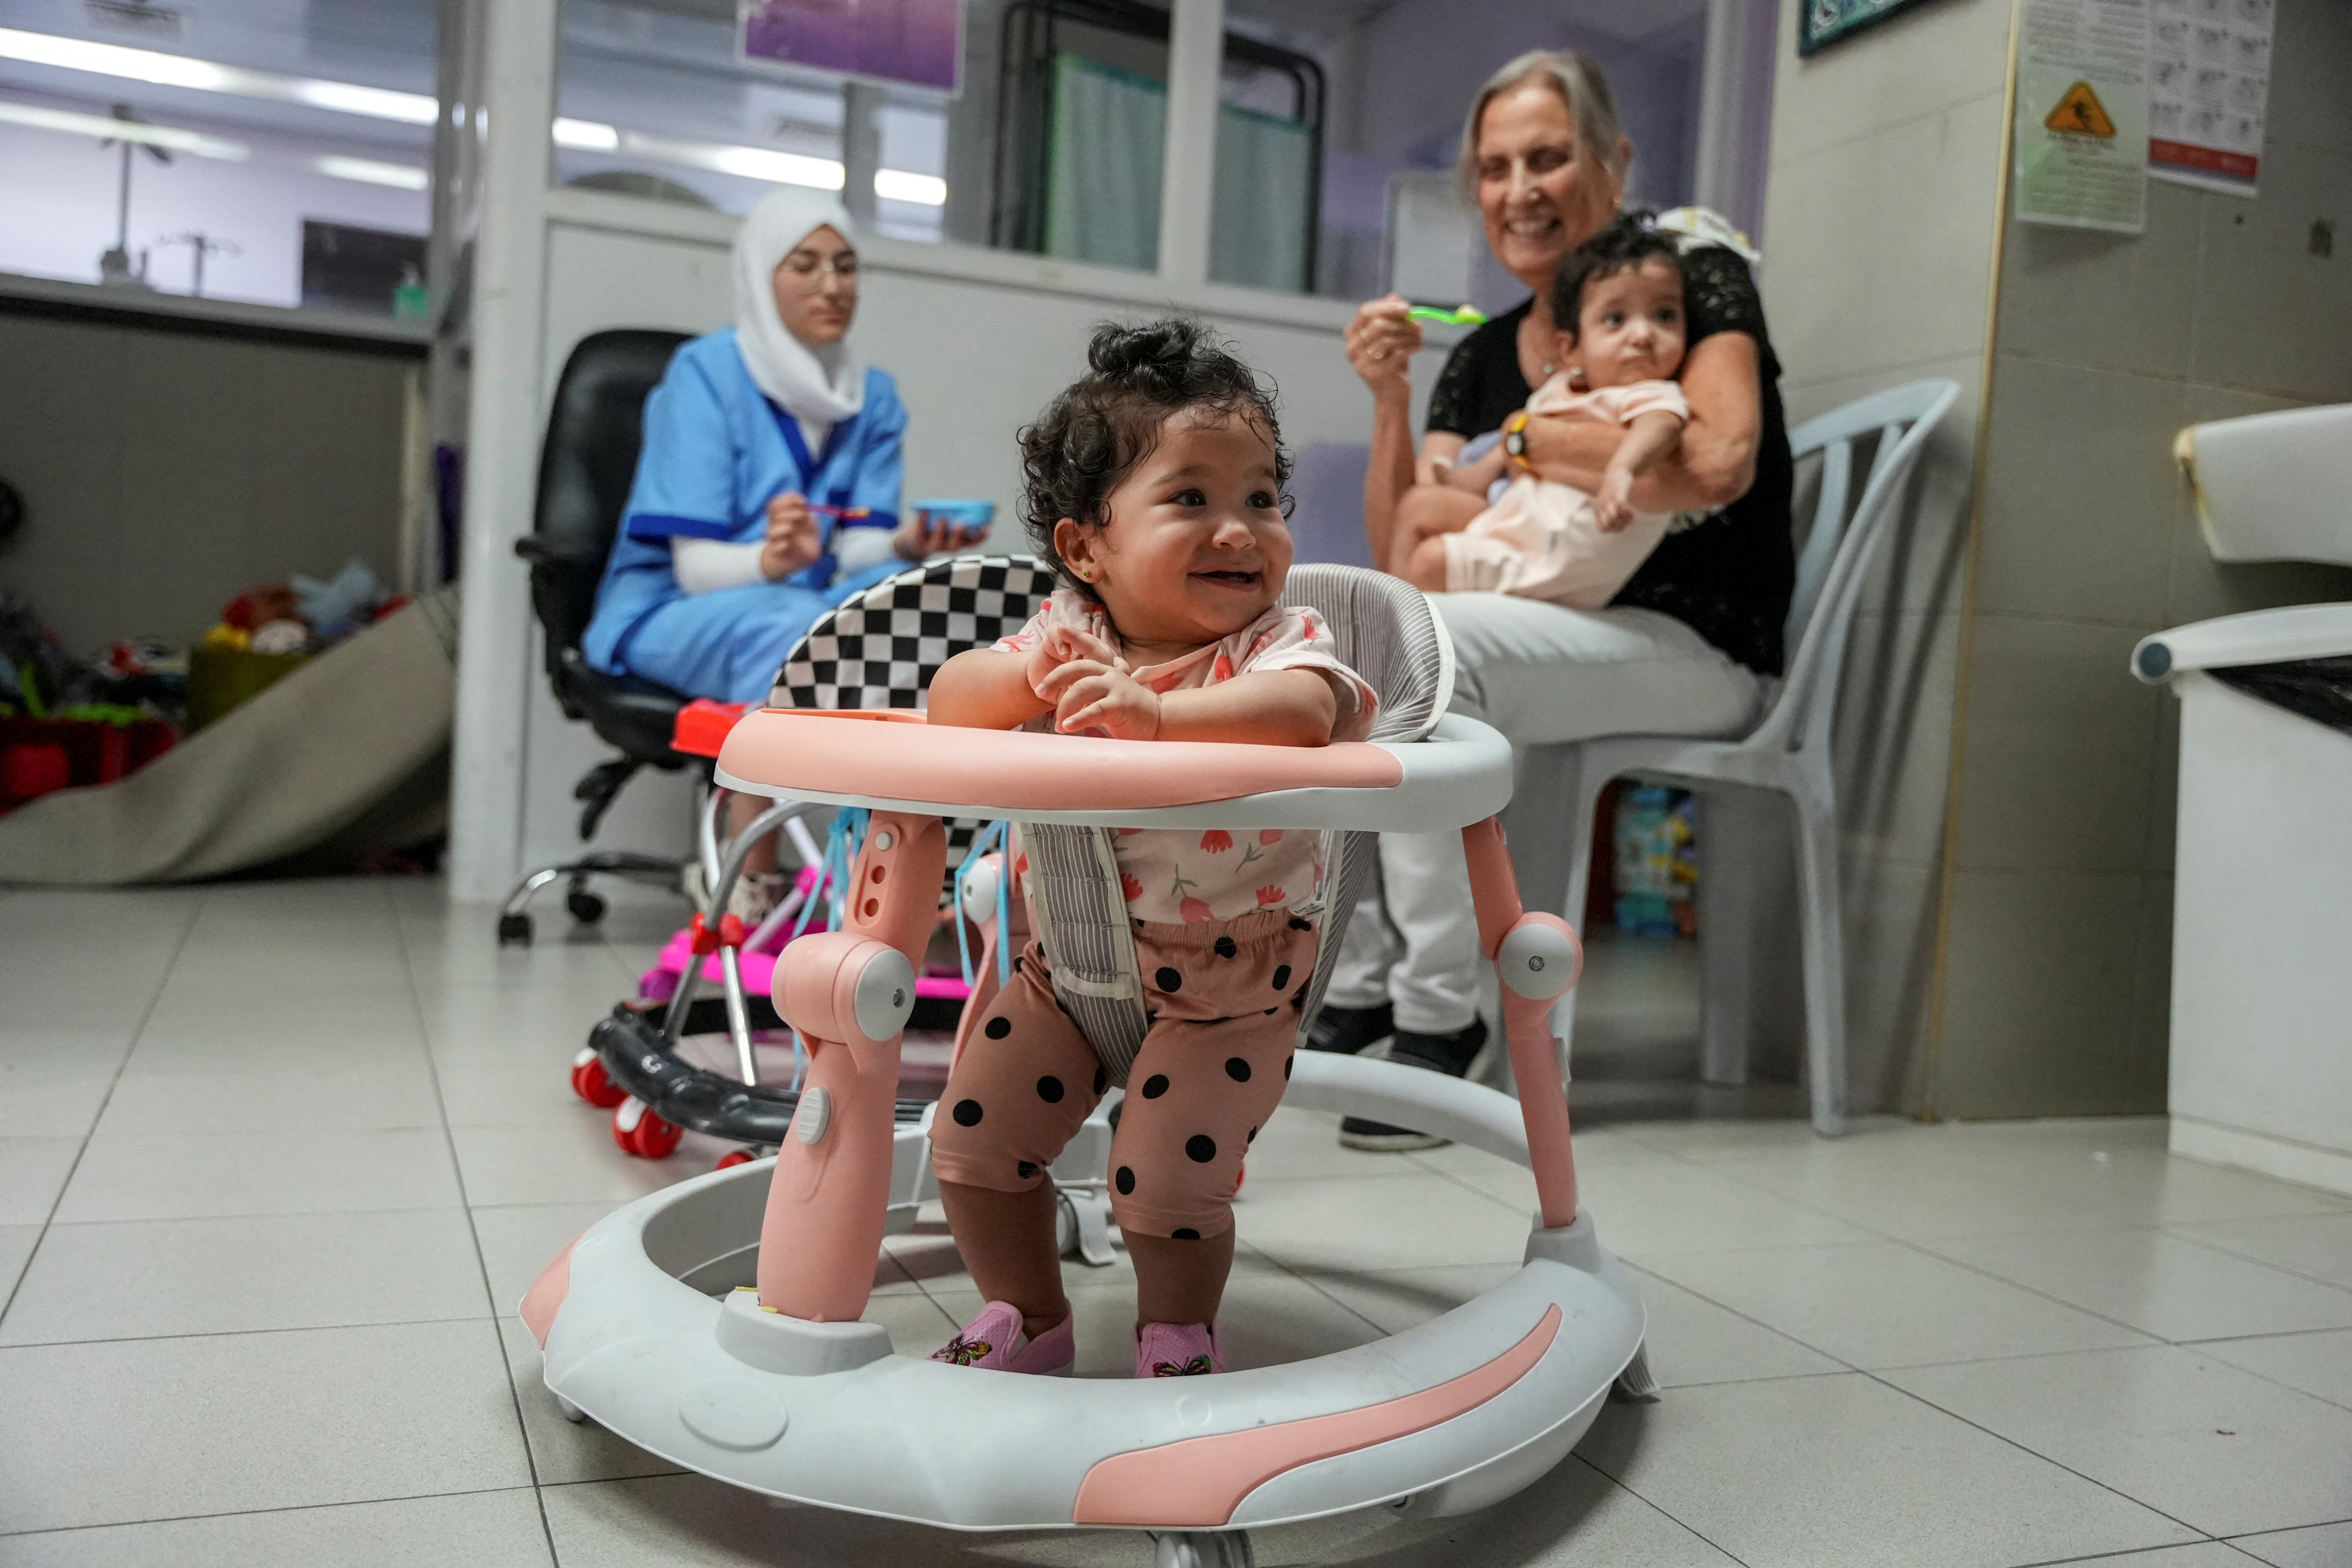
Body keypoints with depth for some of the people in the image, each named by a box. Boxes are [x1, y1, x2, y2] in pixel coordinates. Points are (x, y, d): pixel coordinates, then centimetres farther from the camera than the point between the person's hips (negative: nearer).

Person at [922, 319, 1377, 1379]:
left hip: (1227, 979, -4)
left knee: (1166, 1180, -9)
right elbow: (949, 703, -9)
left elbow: (1302, 708, -38)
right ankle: (1028, 1314, 31)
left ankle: (1177, 1336, 23)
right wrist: (1028, 675, -30)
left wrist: (1156, 712, -50)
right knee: (973, 1136, 6)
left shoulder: (1280, 638, -15)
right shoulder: (1070, 633, -4)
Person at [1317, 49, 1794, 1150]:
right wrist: (1388, 399, -8)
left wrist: (1524, 445, -12)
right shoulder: (1481, 357, 12)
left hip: (1702, 649, -6)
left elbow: (1717, 464, -22)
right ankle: (1356, 986, -10)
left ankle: (1439, 1017, -23)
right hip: (1551, 642, 6)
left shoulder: (1694, 272, -3)